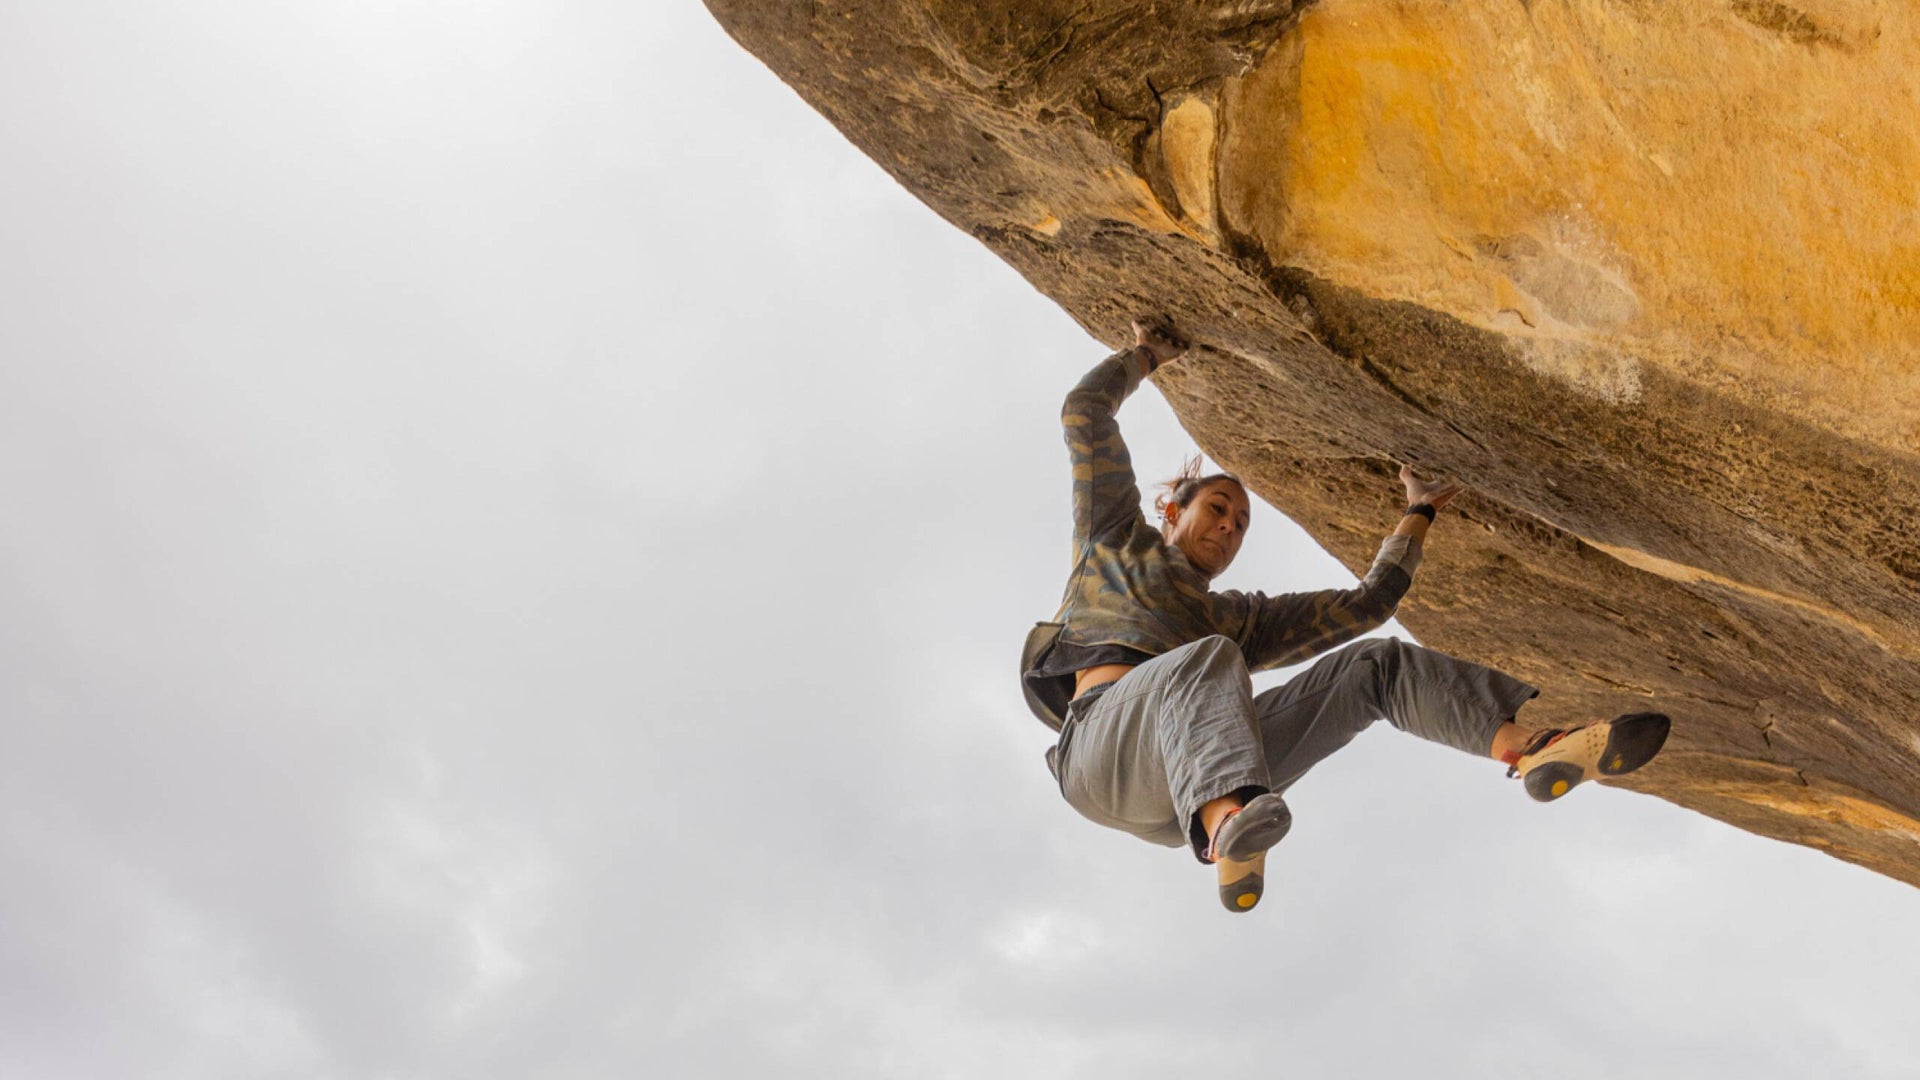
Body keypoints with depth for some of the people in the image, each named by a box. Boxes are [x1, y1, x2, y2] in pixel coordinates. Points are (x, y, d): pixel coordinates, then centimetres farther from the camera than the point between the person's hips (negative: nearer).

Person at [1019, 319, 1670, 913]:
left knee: (1375, 664, -5)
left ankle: (1530, 746, -30)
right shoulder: (1116, 541, 28)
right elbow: (1085, 414, 26)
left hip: (1188, 774, 5)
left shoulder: (1241, 617, 38)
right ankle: (1226, 831, -70)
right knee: (1207, 658, -39)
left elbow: (1365, 605, 36)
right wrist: (1147, 355, 40)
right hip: (1104, 748, -5)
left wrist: (1418, 513, 42)